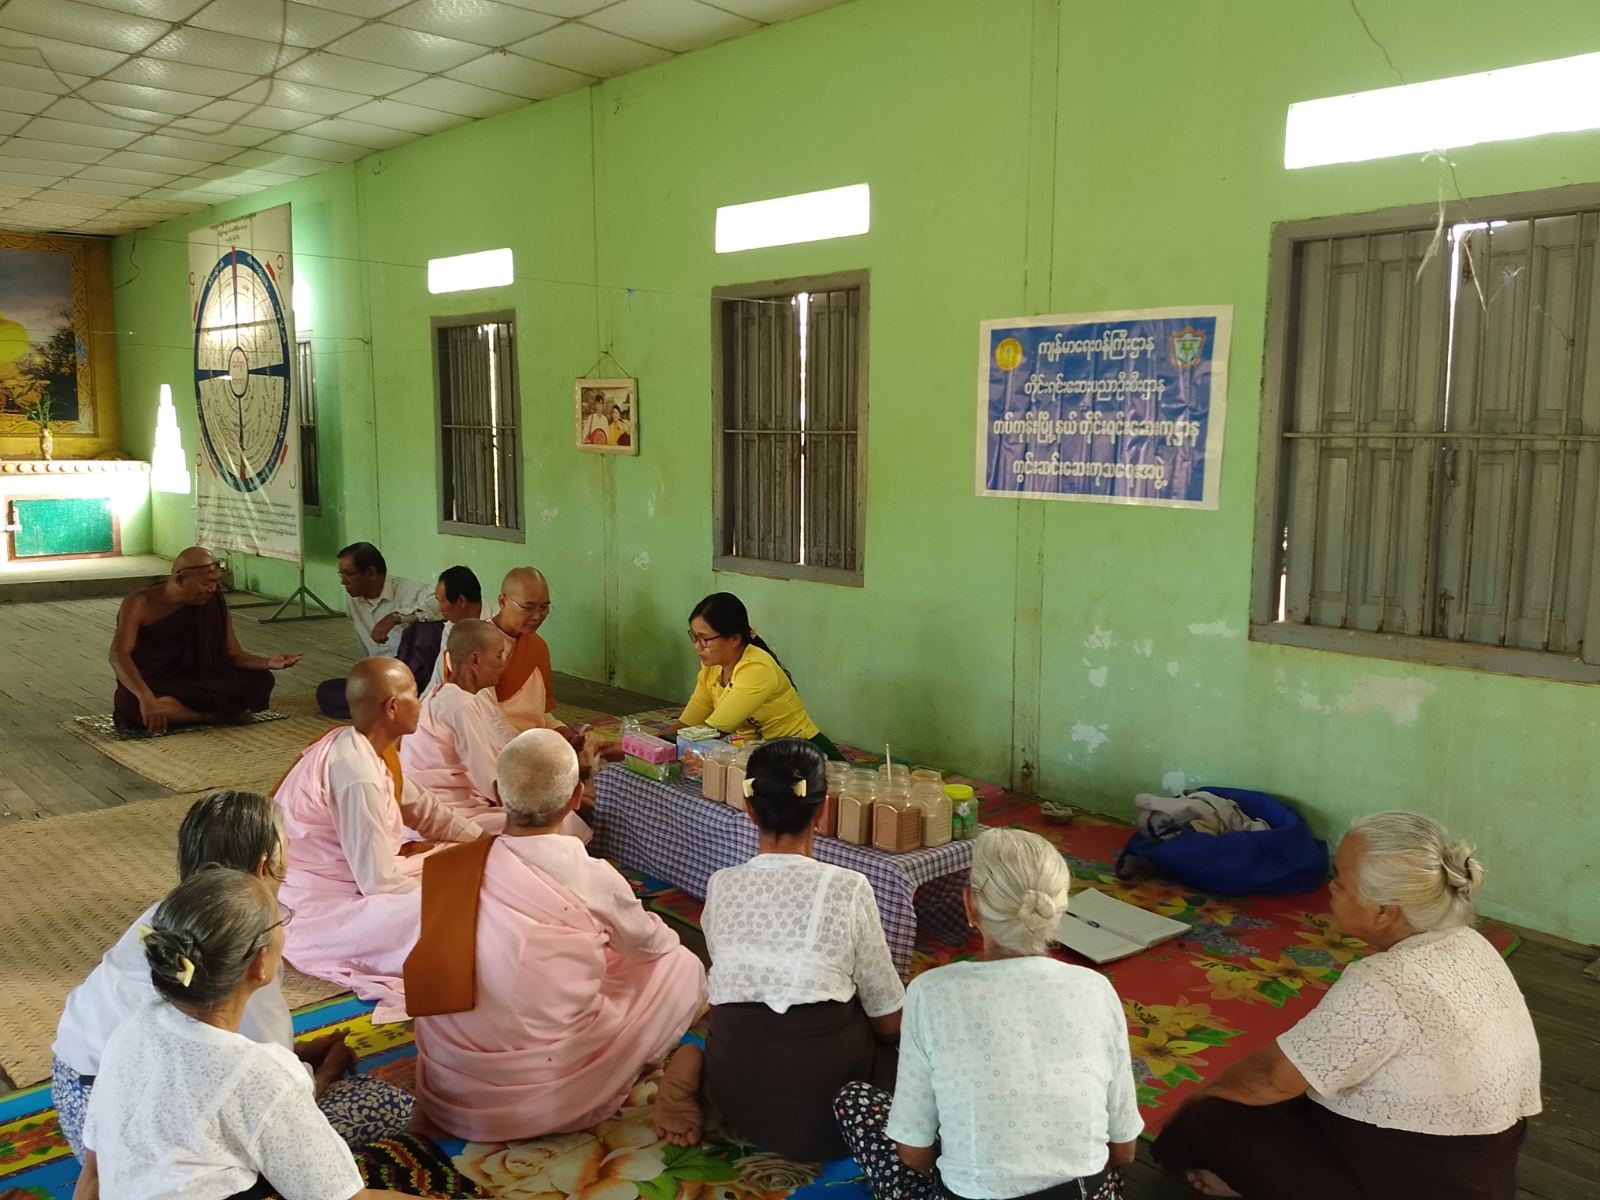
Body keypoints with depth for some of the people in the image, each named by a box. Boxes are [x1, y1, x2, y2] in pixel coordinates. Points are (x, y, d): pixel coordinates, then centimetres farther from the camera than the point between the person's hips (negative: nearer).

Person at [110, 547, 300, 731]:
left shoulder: (213, 604, -3)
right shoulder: (140, 604, -15)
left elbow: (233, 655, -3)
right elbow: (119, 655, -28)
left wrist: (268, 662, -26)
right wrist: (146, 697, -46)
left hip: (196, 685, 3)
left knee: (258, 680, -19)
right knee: (131, 705, -40)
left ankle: (173, 711, -18)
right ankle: (220, 715, -24)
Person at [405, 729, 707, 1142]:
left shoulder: (450, 866, -6)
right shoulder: (591, 879, -17)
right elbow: (649, 943, 3)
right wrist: (667, 937, 30)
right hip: (540, 1095, -5)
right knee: (683, 967, 8)